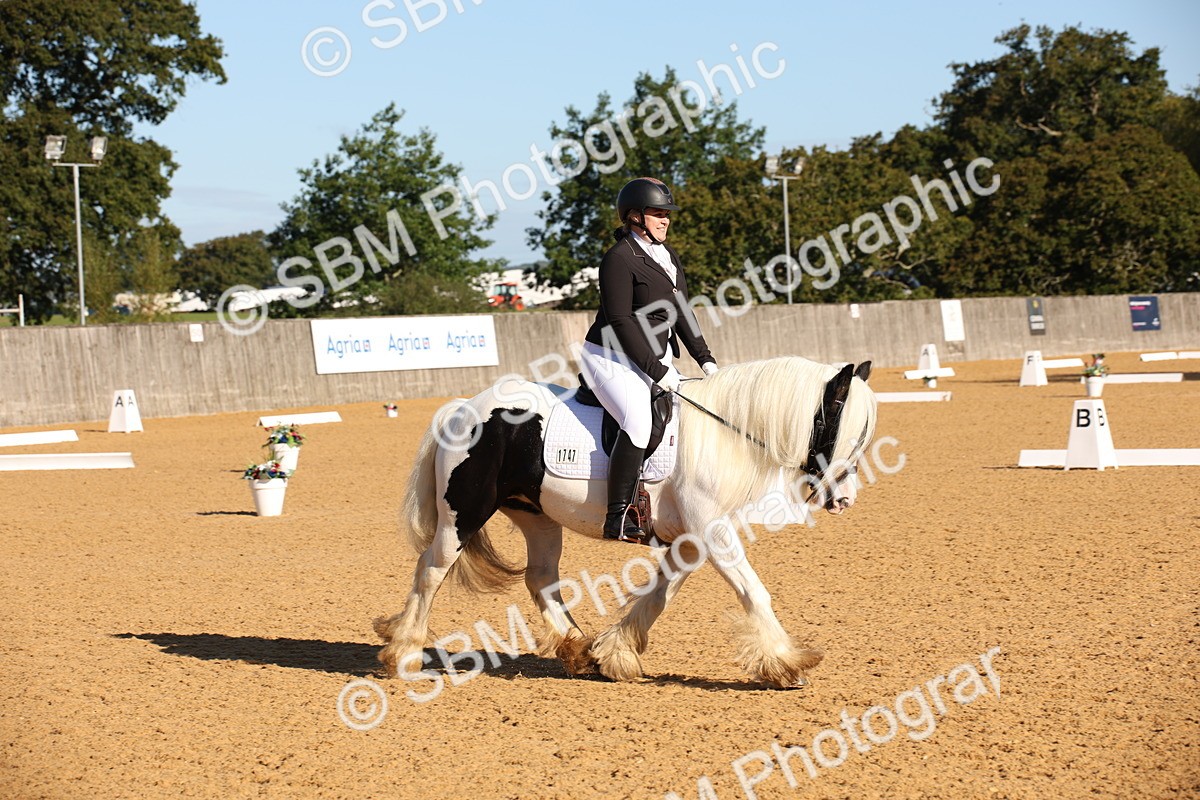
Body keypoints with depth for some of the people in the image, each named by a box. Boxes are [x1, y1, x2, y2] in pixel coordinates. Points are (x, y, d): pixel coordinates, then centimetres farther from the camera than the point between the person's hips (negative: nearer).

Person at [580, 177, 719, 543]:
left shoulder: (666, 254, 12)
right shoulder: (619, 258, -15)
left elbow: (681, 312, 17)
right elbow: (620, 322, -19)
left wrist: (705, 359, 7)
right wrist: (657, 370, -21)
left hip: (658, 358, 10)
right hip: (613, 358, -10)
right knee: (639, 422, -29)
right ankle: (618, 519, -28)